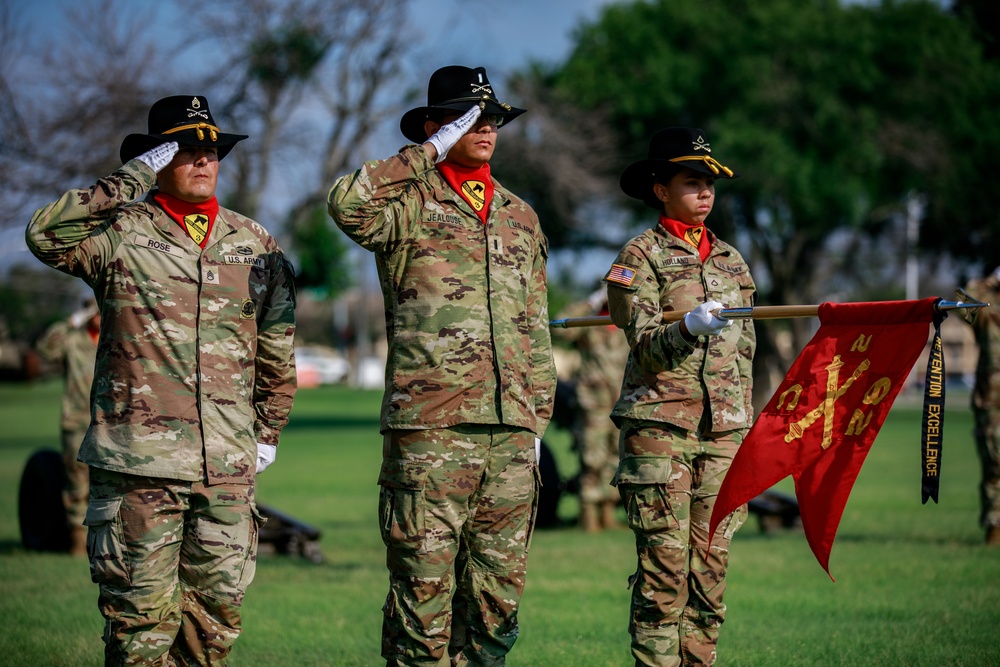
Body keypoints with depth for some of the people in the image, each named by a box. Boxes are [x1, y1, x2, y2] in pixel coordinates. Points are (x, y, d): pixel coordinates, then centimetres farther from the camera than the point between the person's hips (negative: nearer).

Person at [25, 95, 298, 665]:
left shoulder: (256, 245, 14)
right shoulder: (121, 234, 2)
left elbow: (277, 349, 21)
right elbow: (46, 235, -17)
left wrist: (268, 431, 19)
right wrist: (129, 180, -13)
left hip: (229, 467, 4)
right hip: (138, 464, -4)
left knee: (220, 602, 7)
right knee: (142, 609, -2)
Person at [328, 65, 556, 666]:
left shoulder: (520, 216, 20)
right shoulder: (410, 202, 2)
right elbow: (348, 204, -23)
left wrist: (537, 420, 17)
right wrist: (427, 154, -12)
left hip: (510, 434, 6)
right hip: (430, 433, -5)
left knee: (500, 592, 7)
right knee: (424, 589, -5)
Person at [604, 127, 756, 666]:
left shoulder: (731, 261, 18)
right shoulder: (642, 254, 1)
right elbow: (644, 346, -9)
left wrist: (744, 432, 16)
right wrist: (690, 327, -28)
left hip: (721, 431, 5)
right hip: (658, 426, -5)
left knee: (710, 569, 4)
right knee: (663, 571, -8)